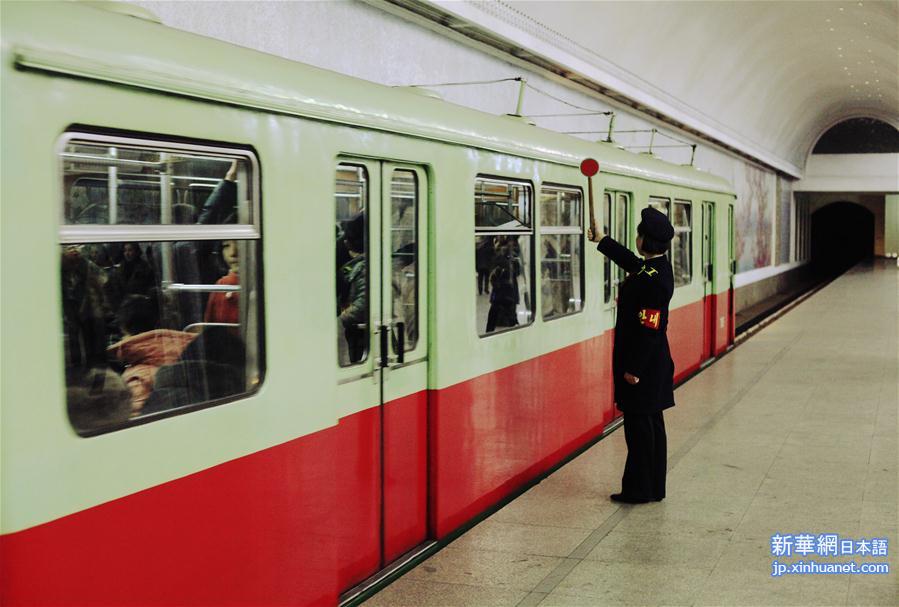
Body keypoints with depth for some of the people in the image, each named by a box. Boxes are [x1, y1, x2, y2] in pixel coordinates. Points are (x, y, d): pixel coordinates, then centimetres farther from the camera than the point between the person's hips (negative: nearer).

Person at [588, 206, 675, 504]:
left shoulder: (652, 279, -23)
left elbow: (648, 329, -23)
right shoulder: (658, 266, 6)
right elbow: (632, 262, 29)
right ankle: (653, 487, 24)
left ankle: (640, 490, 8)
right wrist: (601, 242, 39)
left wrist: (633, 368, -19)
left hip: (642, 364, -10)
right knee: (651, 422, 15)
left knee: (639, 423, -1)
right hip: (654, 362, 10)